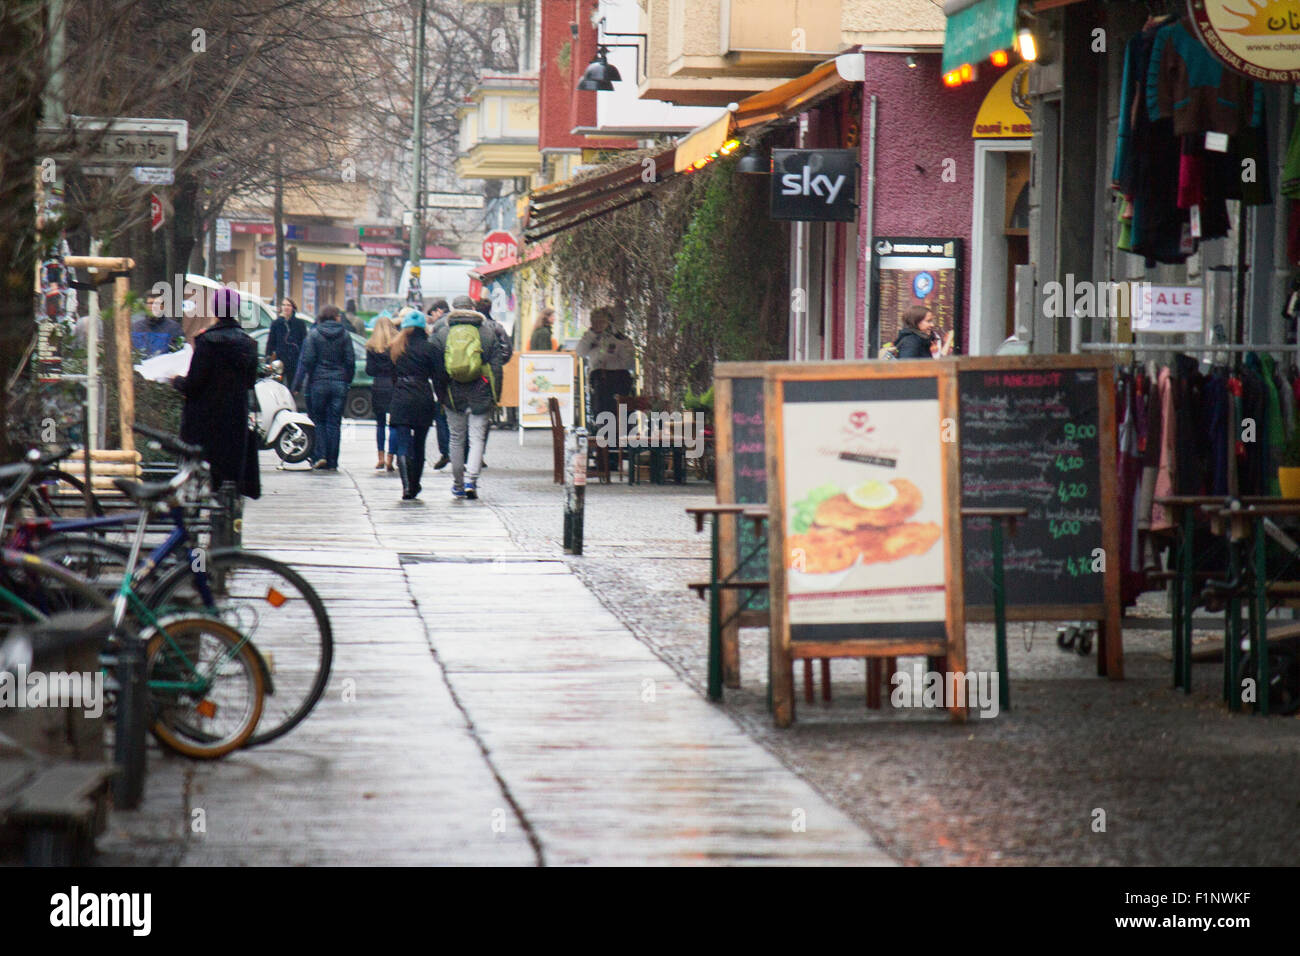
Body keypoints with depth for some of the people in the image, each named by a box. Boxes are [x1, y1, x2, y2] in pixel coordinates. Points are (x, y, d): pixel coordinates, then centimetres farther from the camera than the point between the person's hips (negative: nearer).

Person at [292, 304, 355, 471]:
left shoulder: (314, 334, -3)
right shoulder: (344, 335, 2)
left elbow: (307, 360, -6)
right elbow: (350, 361, 3)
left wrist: (298, 383, -1)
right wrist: (347, 380, 15)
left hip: (318, 382, -1)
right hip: (339, 383, 2)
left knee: (318, 419, 9)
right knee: (334, 422, 5)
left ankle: (322, 455, -6)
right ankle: (332, 462, 4)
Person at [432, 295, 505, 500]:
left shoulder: (442, 335, 4)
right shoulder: (488, 333, 2)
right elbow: (496, 367, 1)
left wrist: (441, 396, 10)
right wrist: (495, 396, 6)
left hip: (454, 396, 1)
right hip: (480, 396, -1)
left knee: (457, 440, 11)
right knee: (477, 438, 0)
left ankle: (458, 484, 16)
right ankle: (471, 480, -16)